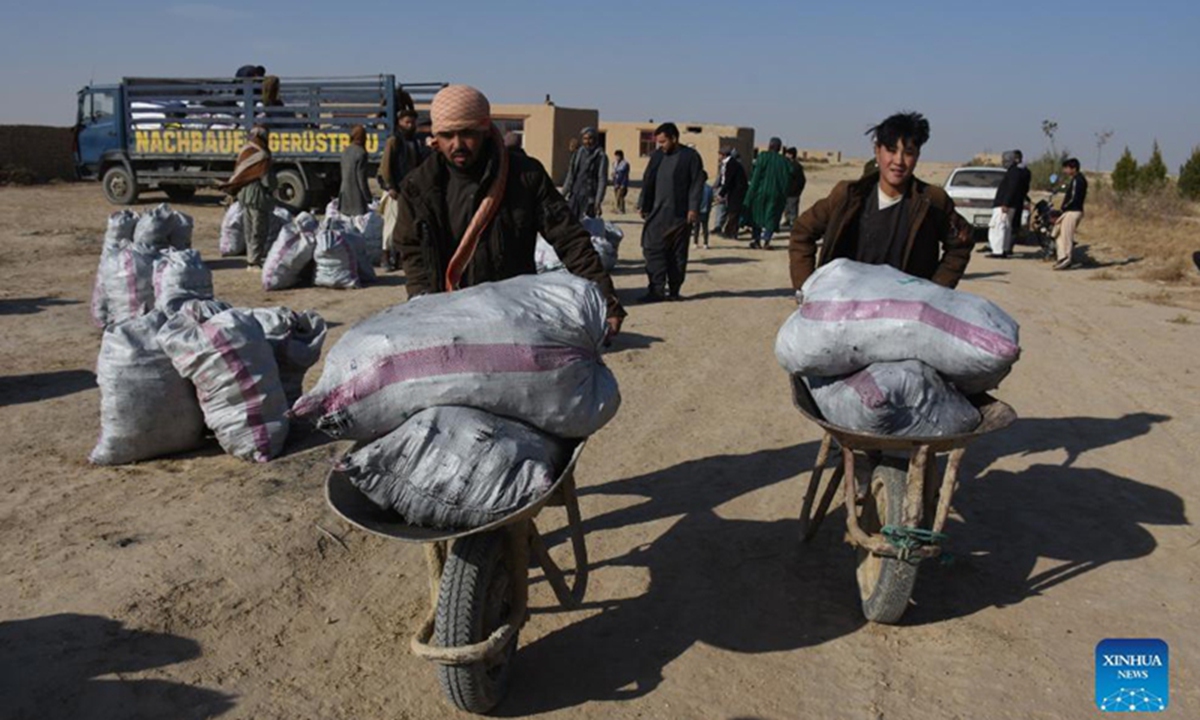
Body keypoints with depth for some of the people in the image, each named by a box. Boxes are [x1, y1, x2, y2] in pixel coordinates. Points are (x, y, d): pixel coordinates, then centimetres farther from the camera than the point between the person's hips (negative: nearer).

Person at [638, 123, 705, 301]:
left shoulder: (691, 156, -4)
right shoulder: (657, 156, 10)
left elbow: (697, 184, -7)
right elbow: (648, 181, 15)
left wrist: (693, 208, -14)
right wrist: (642, 204, 11)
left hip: (680, 215, -4)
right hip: (657, 213, 5)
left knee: (677, 254, 3)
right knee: (653, 250, -1)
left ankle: (674, 290, 10)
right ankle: (656, 290, 5)